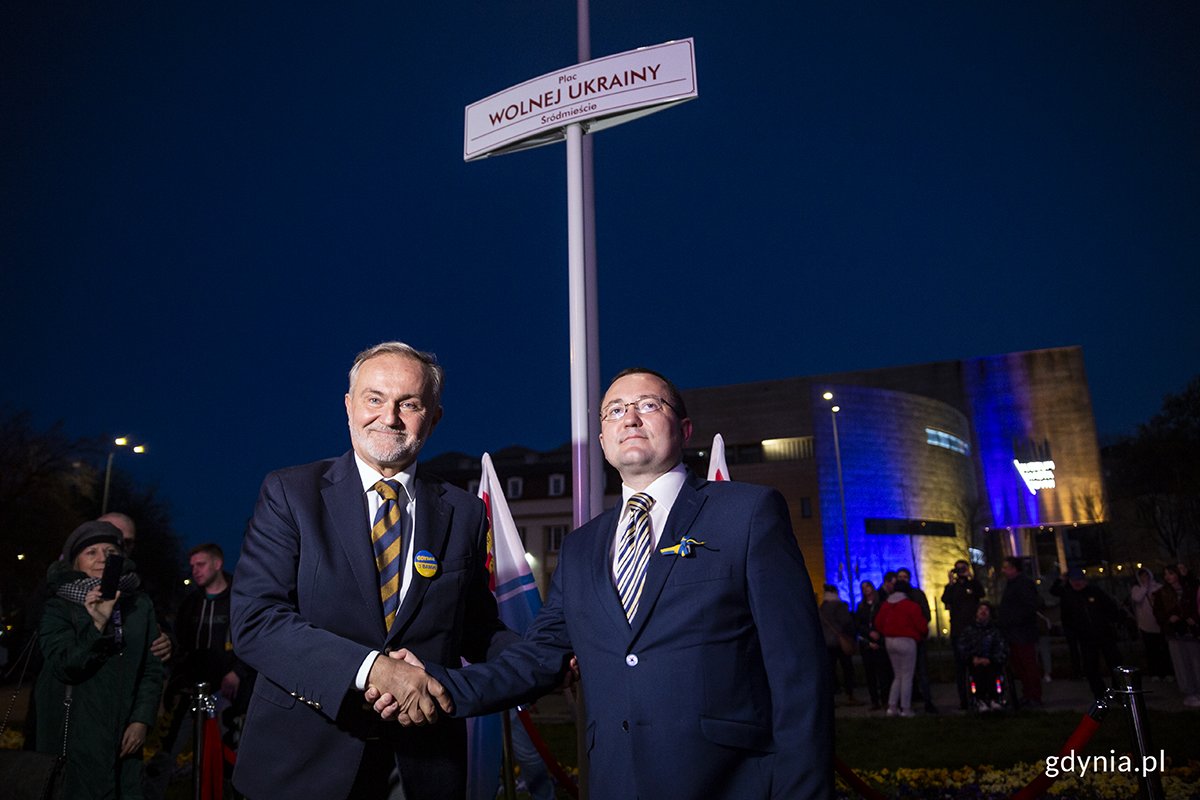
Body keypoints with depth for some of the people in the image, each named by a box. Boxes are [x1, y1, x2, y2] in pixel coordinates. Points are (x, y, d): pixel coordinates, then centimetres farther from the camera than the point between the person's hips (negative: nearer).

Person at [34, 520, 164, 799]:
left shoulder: (140, 605, 6)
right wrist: (98, 626, -25)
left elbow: (152, 669, 6)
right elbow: (64, 668, -13)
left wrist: (142, 720, -3)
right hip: (78, 736, -3)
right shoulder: (59, 608, -1)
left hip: (126, 734, 3)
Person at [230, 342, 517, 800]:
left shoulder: (464, 513, 2)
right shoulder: (289, 493, -5)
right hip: (303, 761, -2)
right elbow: (254, 619, -15)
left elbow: (477, 629, 6)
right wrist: (370, 668, -27)